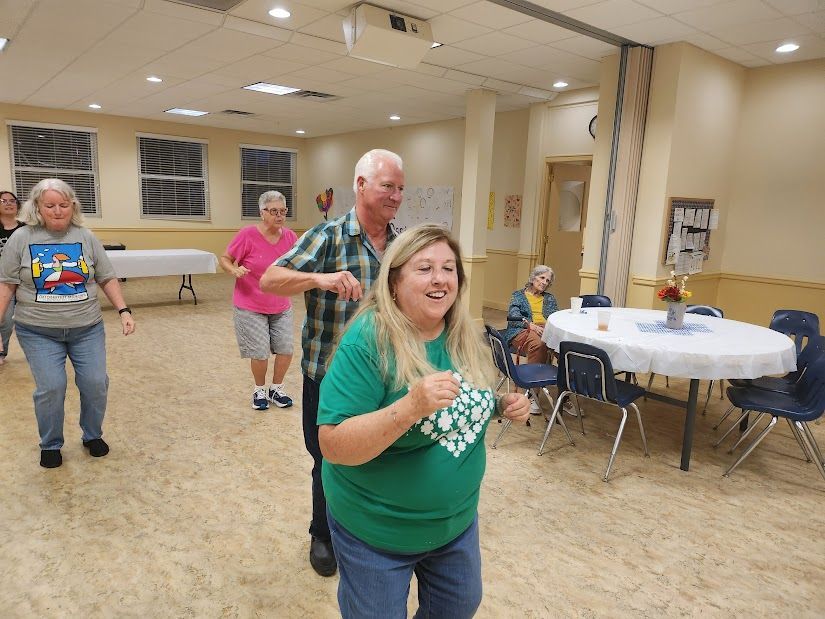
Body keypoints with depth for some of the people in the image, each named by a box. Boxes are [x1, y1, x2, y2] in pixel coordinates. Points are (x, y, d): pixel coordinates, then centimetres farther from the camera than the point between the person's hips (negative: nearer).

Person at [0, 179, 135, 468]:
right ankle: (50, 445, 20)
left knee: (96, 383, 2)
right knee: (50, 388, -4)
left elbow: (107, 279, 4)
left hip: (87, 328, 1)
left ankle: (93, 435, 26)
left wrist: (123, 311, -5)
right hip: (38, 332, -1)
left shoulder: (86, 237, 1)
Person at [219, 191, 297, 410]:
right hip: (251, 307, -4)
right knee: (260, 353, 1)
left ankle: (277, 389, 31)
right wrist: (234, 270, -26)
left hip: (282, 307, 4)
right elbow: (224, 259, -6)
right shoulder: (248, 235, -16)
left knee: (286, 350, 6)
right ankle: (260, 390, 29)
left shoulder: (290, 236, -4)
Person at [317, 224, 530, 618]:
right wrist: (411, 405, -40)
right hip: (376, 531, -5)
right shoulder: (368, 341, -25)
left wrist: (504, 407, -11)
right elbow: (334, 446, -28)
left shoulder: (466, 337, -5)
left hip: (457, 520, 6)